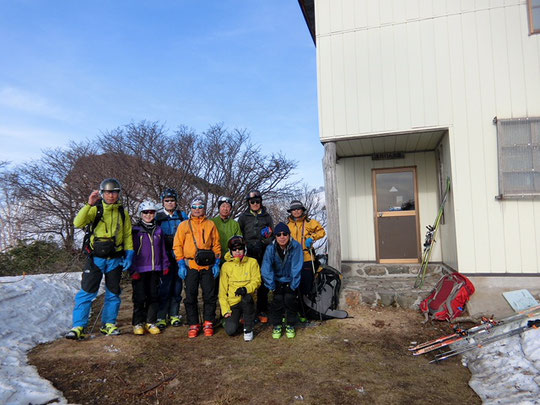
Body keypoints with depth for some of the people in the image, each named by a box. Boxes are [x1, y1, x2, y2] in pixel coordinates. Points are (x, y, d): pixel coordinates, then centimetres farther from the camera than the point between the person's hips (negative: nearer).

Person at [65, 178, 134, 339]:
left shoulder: (123, 213, 8)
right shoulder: (95, 210, 0)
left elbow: (128, 236, 10)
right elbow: (78, 223, -17)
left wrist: (129, 255, 0)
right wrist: (89, 204, -25)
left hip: (115, 260, 3)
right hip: (96, 258, -3)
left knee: (113, 293, 10)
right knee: (87, 292, -4)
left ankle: (108, 324, 23)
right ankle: (79, 326, 5)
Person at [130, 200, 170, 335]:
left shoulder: (158, 230, 12)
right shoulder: (135, 230, -1)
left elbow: (163, 249, 16)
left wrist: (165, 265, 11)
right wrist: (133, 270, -10)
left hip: (155, 269, 4)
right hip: (140, 270, -4)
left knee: (153, 296, 7)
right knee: (139, 297, 0)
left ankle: (150, 322, 17)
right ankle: (138, 323, 13)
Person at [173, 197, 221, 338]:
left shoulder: (210, 224, 10)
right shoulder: (184, 225, 7)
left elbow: (216, 244, 10)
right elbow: (177, 245, 4)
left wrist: (216, 263, 2)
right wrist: (181, 264, -5)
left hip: (207, 266, 1)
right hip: (190, 266, 0)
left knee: (210, 296, 2)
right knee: (190, 297, 4)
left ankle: (208, 323, 16)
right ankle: (193, 325, 15)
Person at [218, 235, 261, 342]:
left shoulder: (252, 262, 4)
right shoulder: (226, 266, 4)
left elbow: (256, 281, -5)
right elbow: (222, 290, 4)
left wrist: (246, 289, -26)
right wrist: (225, 310, -5)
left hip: (247, 301, -1)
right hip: (232, 302, 1)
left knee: (247, 296, -36)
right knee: (230, 330, -17)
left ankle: (248, 328, -16)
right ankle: (231, 320, 21)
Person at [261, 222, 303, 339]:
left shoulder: (296, 246, -18)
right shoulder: (271, 248, -15)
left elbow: (297, 268, -18)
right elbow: (266, 269, -17)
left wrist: (293, 286, -19)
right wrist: (272, 287, -21)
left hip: (290, 281, -1)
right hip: (277, 280, 1)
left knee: (289, 298, -19)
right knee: (278, 298, -19)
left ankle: (290, 326, 3)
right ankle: (277, 326, 1)